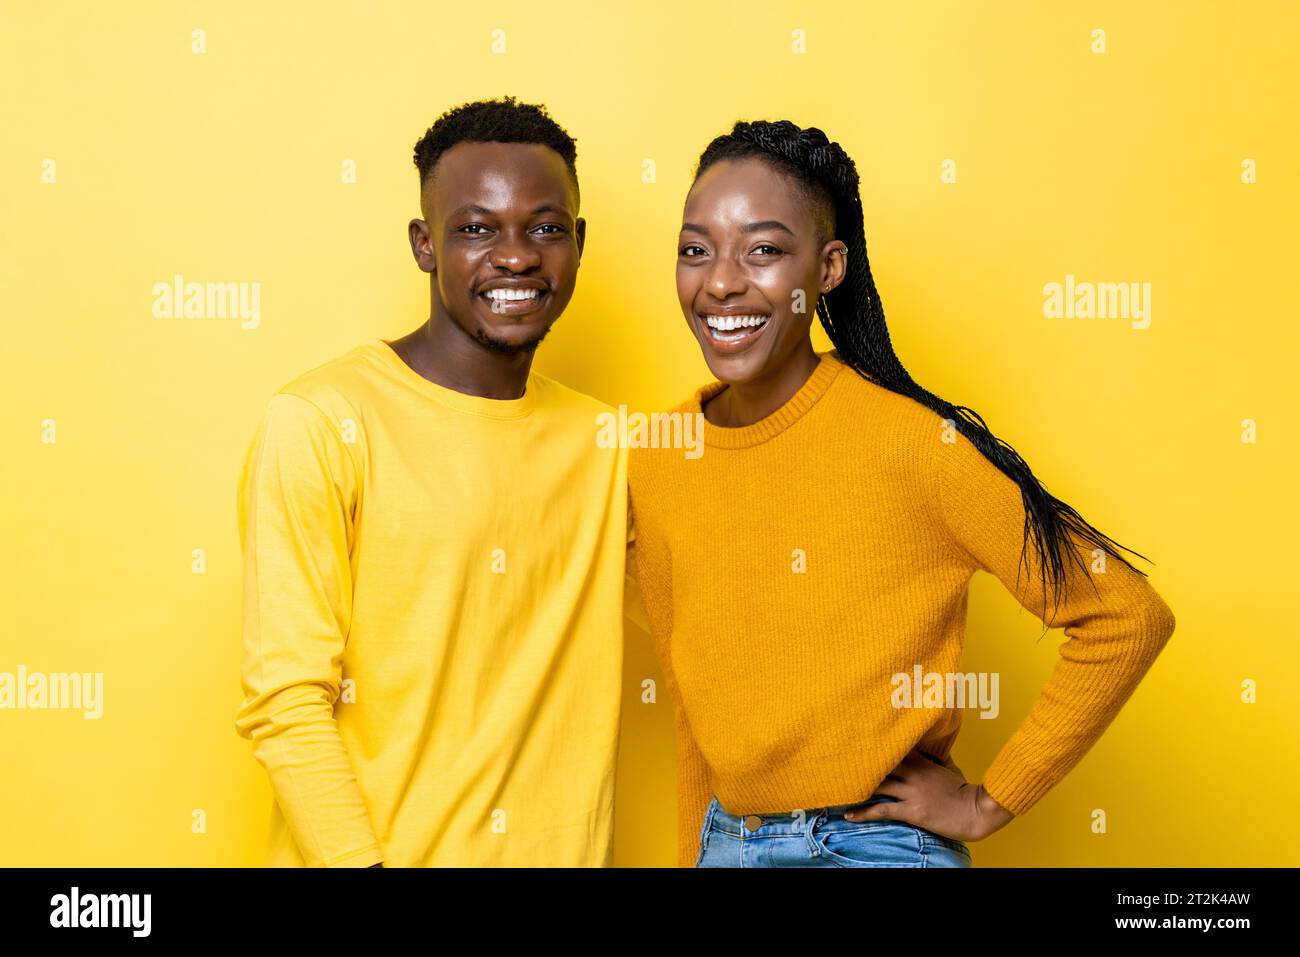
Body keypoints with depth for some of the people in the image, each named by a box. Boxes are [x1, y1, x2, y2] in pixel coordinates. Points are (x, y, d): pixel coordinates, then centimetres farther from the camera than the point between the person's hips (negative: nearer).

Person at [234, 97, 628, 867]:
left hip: (563, 848, 5)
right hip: (367, 847, -4)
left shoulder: (599, 442, 3)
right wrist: (360, 860, -20)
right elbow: (287, 701, -15)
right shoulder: (318, 424, -13)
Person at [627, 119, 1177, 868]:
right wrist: (695, 852, 10)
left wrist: (990, 804, -11)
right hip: (724, 839, 5)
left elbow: (1127, 619, -15)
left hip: (873, 843, -4)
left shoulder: (913, 440, -18)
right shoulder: (655, 465, -3)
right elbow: (691, 703, 8)